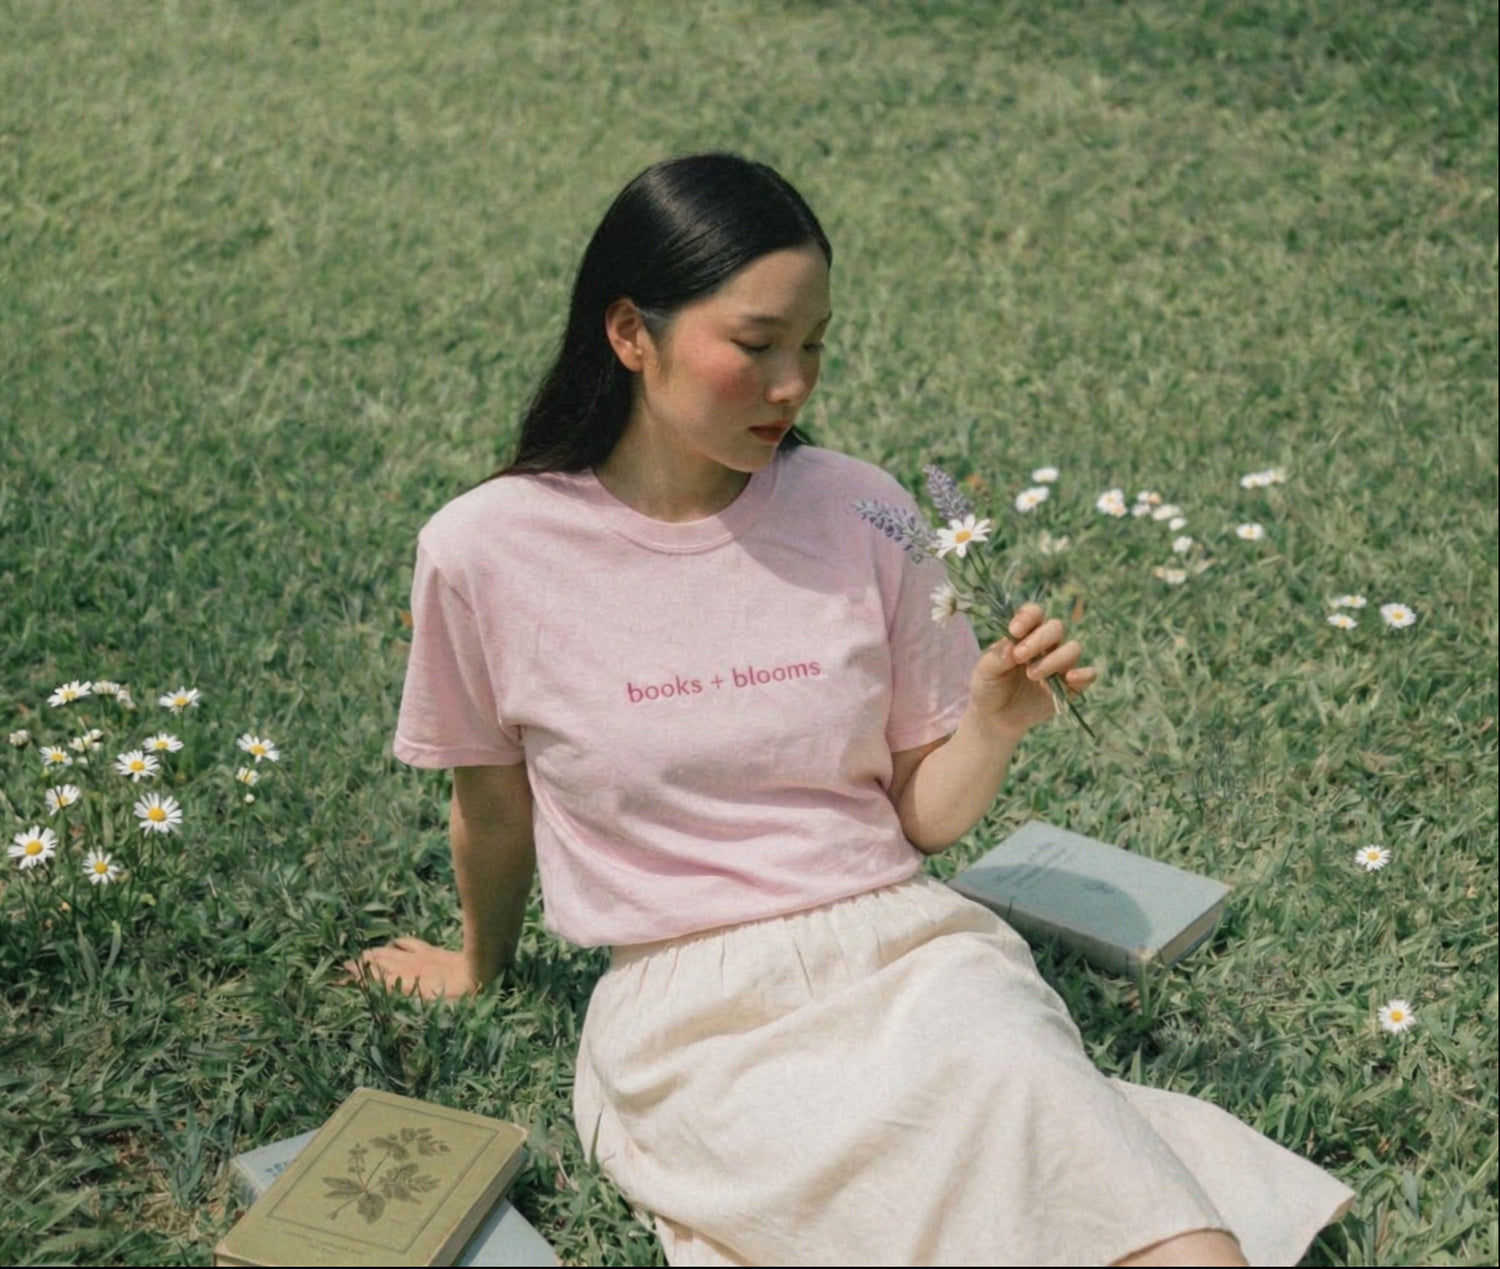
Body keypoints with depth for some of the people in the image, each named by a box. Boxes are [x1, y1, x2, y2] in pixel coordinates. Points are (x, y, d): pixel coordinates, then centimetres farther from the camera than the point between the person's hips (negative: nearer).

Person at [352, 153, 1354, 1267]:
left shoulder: (861, 512, 0)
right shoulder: (489, 551, -6)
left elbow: (924, 817, 8)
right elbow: (493, 804, 12)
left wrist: (992, 728, -11)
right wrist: (481, 962, 26)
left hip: (902, 946, 3)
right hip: (694, 1014, -2)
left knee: (1025, 1077, -30)